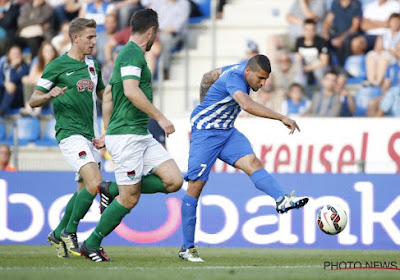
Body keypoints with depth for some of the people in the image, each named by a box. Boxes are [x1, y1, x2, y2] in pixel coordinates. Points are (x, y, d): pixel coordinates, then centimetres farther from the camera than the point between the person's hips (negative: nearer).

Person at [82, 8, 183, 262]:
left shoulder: (131, 53, 19)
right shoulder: (133, 53, -12)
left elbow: (108, 95, 26)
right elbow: (131, 91, -26)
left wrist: (108, 133, 27)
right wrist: (160, 117, -23)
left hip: (142, 136, 10)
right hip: (127, 136, -10)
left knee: (174, 180, -2)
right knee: (130, 199, -5)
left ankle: (113, 192, 10)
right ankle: (91, 245, 9)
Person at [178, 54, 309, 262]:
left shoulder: (238, 70, 4)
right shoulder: (234, 77, -24)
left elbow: (208, 77, 21)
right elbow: (247, 105, -43)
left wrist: (204, 103, 34)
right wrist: (282, 118, -45)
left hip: (227, 132, 8)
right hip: (205, 132, -8)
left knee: (252, 162, -18)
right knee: (196, 184, -6)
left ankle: (282, 200, -43)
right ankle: (187, 248, 0)